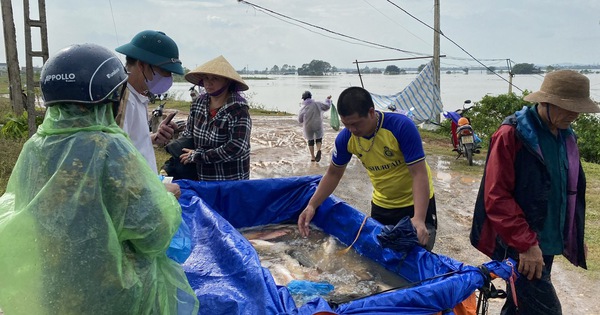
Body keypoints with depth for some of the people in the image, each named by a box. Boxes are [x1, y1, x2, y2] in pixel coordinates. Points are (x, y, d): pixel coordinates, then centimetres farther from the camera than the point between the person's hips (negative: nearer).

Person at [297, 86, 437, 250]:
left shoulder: (402, 127, -30)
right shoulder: (345, 138, -17)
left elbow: (419, 174, -31)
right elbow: (333, 174, -2)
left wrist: (419, 219, -42)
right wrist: (312, 205, -13)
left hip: (417, 202, -3)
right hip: (382, 204, 4)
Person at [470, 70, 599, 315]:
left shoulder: (565, 136, 9)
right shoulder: (511, 136, -15)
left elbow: (570, 190, 19)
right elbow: (497, 198, -19)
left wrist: (574, 236, 18)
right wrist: (526, 243, -21)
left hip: (548, 241, 8)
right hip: (520, 245, -8)